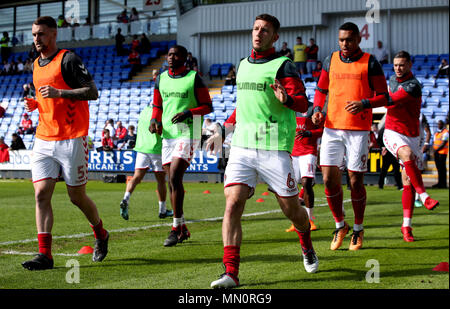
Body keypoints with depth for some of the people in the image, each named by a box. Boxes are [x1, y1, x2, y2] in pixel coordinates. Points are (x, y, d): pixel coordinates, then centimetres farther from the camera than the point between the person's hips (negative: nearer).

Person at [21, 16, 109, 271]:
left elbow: (93, 92, -13)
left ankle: (101, 234, 30)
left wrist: (59, 92, -22)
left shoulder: (68, 59, -7)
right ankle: (45, 255, -5)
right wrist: (35, 104, 7)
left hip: (71, 140, -6)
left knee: (77, 196, 4)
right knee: (41, 194, -6)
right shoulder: (37, 64, 16)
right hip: (43, 141, 6)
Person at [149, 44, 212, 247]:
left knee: (174, 177, -17)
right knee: (172, 181, 7)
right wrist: (154, 120, 2)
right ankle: (183, 229, 16)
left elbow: (208, 106, -1)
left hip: (188, 133, -6)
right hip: (168, 134, 6)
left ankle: (176, 228, -10)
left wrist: (188, 112, -17)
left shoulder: (194, 78, -3)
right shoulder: (161, 79, 13)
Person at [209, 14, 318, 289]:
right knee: (232, 204, -12)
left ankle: (307, 248, 38)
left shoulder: (283, 65, -3)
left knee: (291, 208, 6)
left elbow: (303, 103, -13)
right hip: (242, 145, 4)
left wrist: (286, 99, -34)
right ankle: (231, 273, -11)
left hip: (275, 147, -4)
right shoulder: (243, 65, 15)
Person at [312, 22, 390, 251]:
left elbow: (383, 97, 1)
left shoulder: (370, 62, 1)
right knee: (329, 178, -3)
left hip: (359, 130, -3)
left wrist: (364, 103, -18)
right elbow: (321, 89, 21)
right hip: (332, 128, 3)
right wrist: (317, 109, 2)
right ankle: (340, 225, 17)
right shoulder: (330, 60, 11)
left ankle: (358, 229, 20)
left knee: (356, 181, 0)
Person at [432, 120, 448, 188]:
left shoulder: (445, 132, -5)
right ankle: (440, 183, 11)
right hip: (436, 152, 7)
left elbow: (444, 143, -13)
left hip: (442, 152, -7)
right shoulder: (436, 133, 20)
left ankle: (443, 184, -9)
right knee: (438, 167, 7)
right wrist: (433, 150, 2)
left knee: (442, 167, -9)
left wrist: (437, 150, -19)